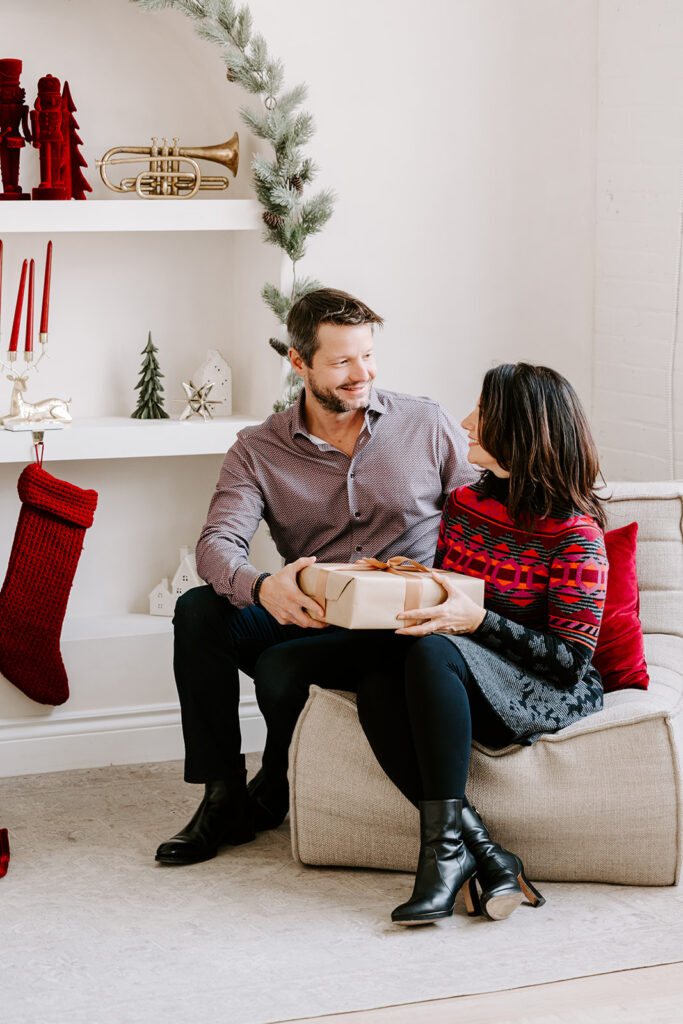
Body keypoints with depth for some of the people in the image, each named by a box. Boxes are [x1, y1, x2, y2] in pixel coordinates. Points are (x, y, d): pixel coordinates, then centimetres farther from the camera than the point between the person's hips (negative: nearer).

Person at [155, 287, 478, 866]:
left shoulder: (428, 426, 4)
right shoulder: (258, 450, 4)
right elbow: (218, 543, -10)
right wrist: (261, 588, -35)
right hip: (305, 619, 3)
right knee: (198, 610, -22)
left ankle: (267, 796, -5)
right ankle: (222, 793, -13)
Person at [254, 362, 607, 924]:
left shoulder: (574, 532, -12)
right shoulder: (465, 504, 10)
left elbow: (572, 658, -15)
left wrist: (477, 620, -26)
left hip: (549, 690, -7)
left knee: (433, 651, -36)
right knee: (376, 686, -27)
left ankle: (445, 848, -35)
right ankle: (483, 851, -35)